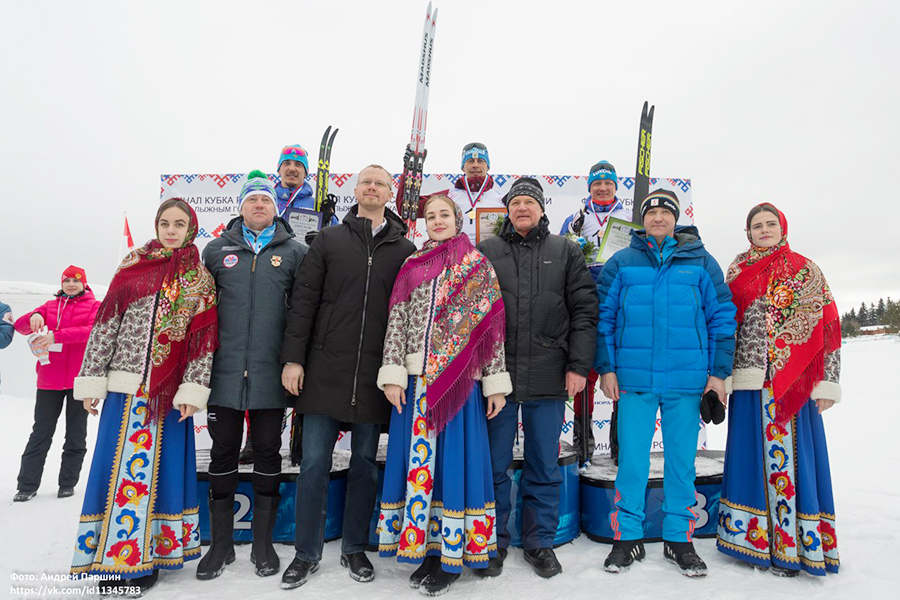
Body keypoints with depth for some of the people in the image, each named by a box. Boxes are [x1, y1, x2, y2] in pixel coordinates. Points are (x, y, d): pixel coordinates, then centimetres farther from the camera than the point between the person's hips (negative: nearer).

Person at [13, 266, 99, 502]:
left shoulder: (94, 306, 1)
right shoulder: (51, 305, 13)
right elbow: (20, 325, 4)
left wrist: (56, 335, -26)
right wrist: (33, 317, -19)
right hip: (49, 380, 3)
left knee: (76, 434, 7)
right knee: (41, 432, 5)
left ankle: (68, 483, 17)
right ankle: (27, 485, 13)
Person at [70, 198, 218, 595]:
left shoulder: (201, 279, 4)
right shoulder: (134, 266, 8)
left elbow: (203, 340, -1)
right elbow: (105, 324, 6)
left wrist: (192, 390, -8)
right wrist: (90, 380, 2)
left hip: (169, 394, -1)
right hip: (125, 386, 1)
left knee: (158, 469, 4)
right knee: (116, 467, 5)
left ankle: (143, 558, 17)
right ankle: (111, 558, 18)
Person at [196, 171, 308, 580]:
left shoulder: (294, 252, 6)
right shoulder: (217, 250, 10)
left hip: (270, 372, -1)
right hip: (225, 370, 2)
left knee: (268, 453, 7)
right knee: (223, 453, 8)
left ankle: (263, 543, 22)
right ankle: (221, 544, 25)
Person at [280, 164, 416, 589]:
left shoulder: (404, 249, 7)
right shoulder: (329, 240, 7)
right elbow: (303, 300, 2)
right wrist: (293, 358, -5)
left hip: (376, 375, 1)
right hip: (325, 370, 0)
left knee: (365, 463, 11)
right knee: (314, 462, 5)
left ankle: (354, 549, 27)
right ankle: (307, 554, 21)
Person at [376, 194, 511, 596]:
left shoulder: (478, 265, 5)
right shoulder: (412, 266, 12)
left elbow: (492, 326, 1)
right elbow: (396, 321, 6)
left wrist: (496, 382, -3)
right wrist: (392, 374, -3)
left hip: (460, 380, -3)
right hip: (417, 378, 3)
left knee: (454, 459, 2)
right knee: (418, 458, 7)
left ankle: (452, 555, 15)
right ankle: (426, 548, 22)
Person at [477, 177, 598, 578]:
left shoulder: (566, 252, 9)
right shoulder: (485, 252, 8)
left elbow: (584, 310, 4)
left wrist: (579, 365, -4)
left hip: (548, 379, 1)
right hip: (495, 375, 0)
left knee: (544, 467, 11)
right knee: (494, 466, 9)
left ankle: (540, 542, 28)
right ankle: (494, 542, 26)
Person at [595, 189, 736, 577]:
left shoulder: (700, 262, 7)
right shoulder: (622, 263, 6)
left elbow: (722, 317, 7)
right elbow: (603, 318, 6)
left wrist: (719, 371, 2)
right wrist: (606, 368, -1)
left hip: (687, 380, 1)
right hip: (634, 379, 0)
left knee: (682, 461, 10)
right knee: (631, 461, 3)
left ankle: (679, 539, 27)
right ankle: (627, 537, 20)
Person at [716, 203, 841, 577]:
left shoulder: (807, 271, 7)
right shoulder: (737, 271, 12)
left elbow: (828, 326, 3)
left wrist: (827, 382, -4)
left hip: (795, 380, -1)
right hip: (751, 377, 2)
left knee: (794, 452, -1)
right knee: (754, 454, 4)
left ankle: (794, 543, 10)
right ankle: (758, 539, 14)